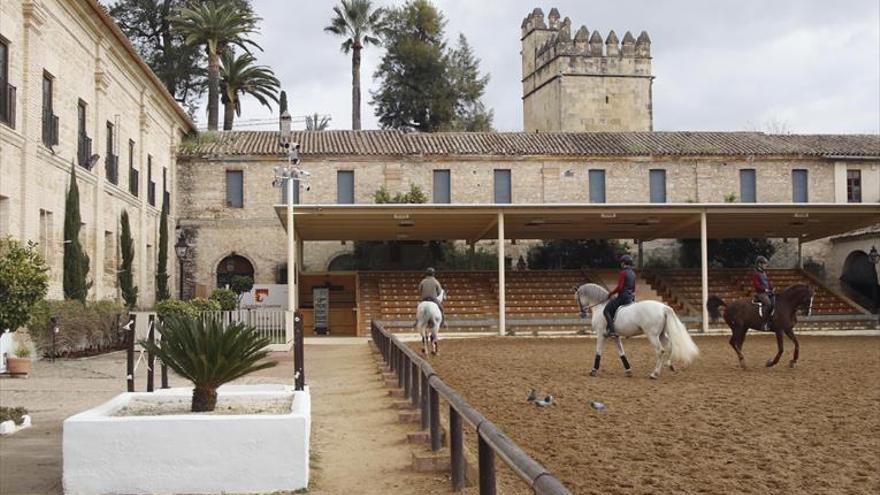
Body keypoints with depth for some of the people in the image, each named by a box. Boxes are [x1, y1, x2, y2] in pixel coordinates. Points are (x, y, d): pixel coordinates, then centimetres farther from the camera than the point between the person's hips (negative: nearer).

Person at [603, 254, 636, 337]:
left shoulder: (623, 272, -14)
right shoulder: (633, 273, 12)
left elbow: (619, 287, -18)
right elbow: (634, 287, 17)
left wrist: (611, 293, -7)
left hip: (623, 296, -9)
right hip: (630, 297, 9)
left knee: (607, 310, -9)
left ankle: (611, 330, -21)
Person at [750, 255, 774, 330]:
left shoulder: (765, 273, 19)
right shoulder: (755, 273, -5)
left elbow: (769, 282, 24)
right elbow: (756, 284, -12)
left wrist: (771, 288, 5)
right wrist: (765, 289, -19)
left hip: (768, 292, 9)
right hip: (760, 293, -9)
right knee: (767, 303, -30)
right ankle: (765, 324, -30)